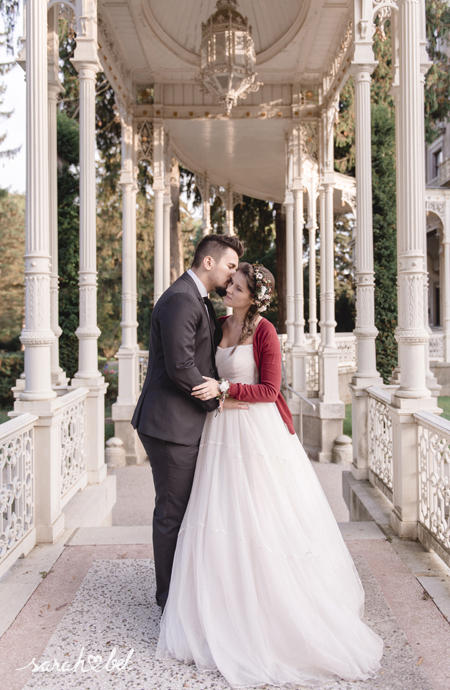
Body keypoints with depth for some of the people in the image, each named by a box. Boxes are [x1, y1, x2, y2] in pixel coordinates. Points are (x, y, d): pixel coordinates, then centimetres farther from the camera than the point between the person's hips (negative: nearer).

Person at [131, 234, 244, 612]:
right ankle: (171, 599, 20)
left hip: (187, 423, 10)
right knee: (172, 511, 3)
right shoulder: (180, 300, -18)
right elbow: (180, 367, -24)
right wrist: (216, 399, -11)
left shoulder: (200, 301, 17)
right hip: (171, 424, -10)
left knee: (188, 507, 20)